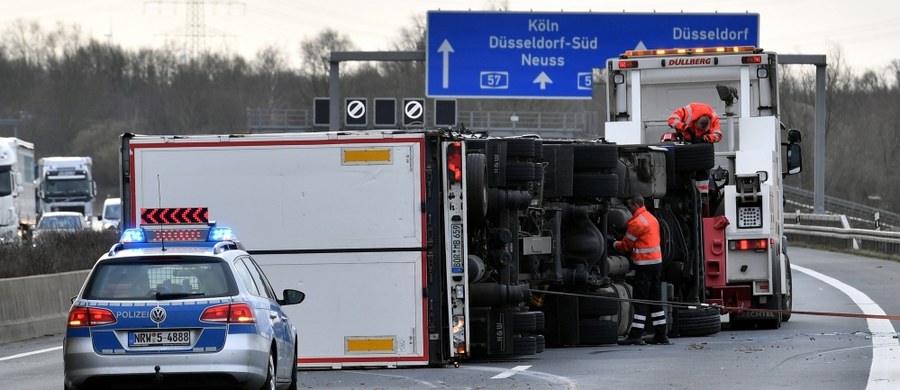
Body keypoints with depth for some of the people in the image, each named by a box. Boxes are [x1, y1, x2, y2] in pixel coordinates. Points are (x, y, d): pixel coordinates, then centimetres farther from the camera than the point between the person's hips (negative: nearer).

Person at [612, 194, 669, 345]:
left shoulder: (637, 222, -14)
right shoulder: (652, 218, 16)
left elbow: (627, 245, -4)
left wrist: (615, 245, 16)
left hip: (644, 264, -9)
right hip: (656, 261, 9)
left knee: (640, 300, -7)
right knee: (655, 300, 12)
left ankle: (635, 336, -8)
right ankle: (661, 334, 13)